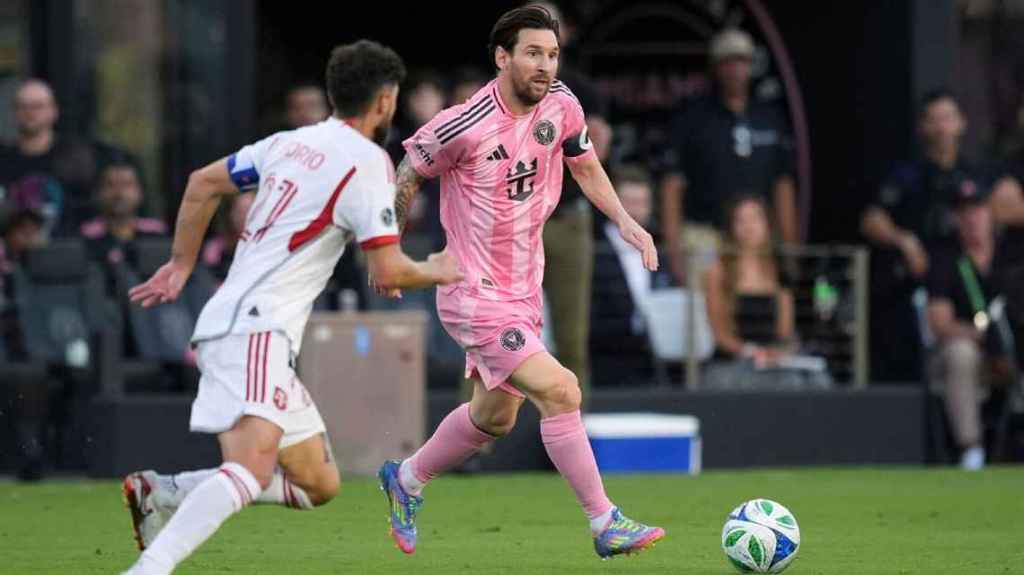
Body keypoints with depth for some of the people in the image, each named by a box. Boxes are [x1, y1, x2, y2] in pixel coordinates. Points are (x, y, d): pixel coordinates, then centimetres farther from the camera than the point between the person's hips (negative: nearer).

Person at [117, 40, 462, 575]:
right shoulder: (369, 164, -8)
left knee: (319, 483, 13)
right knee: (253, 469, -29)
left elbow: (202, 184, 25)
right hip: (253, 330, -9)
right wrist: (434, 272, 11)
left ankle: (165, 492, 6)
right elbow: (388, 272, -10)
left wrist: (181, 264, 33)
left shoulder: (289, 143, 16)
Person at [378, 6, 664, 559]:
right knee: (560, 390, -20)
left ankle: (405, 480, 45)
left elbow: (585, 165, 15)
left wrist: (624, 220, 1)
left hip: (522, 290, 8)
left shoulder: (560, 105, -4)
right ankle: (605, 525, -13)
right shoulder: (463, 127, -23)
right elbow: (408, 173, -6)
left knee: (494, 416, 21)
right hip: (475, 297, -8)